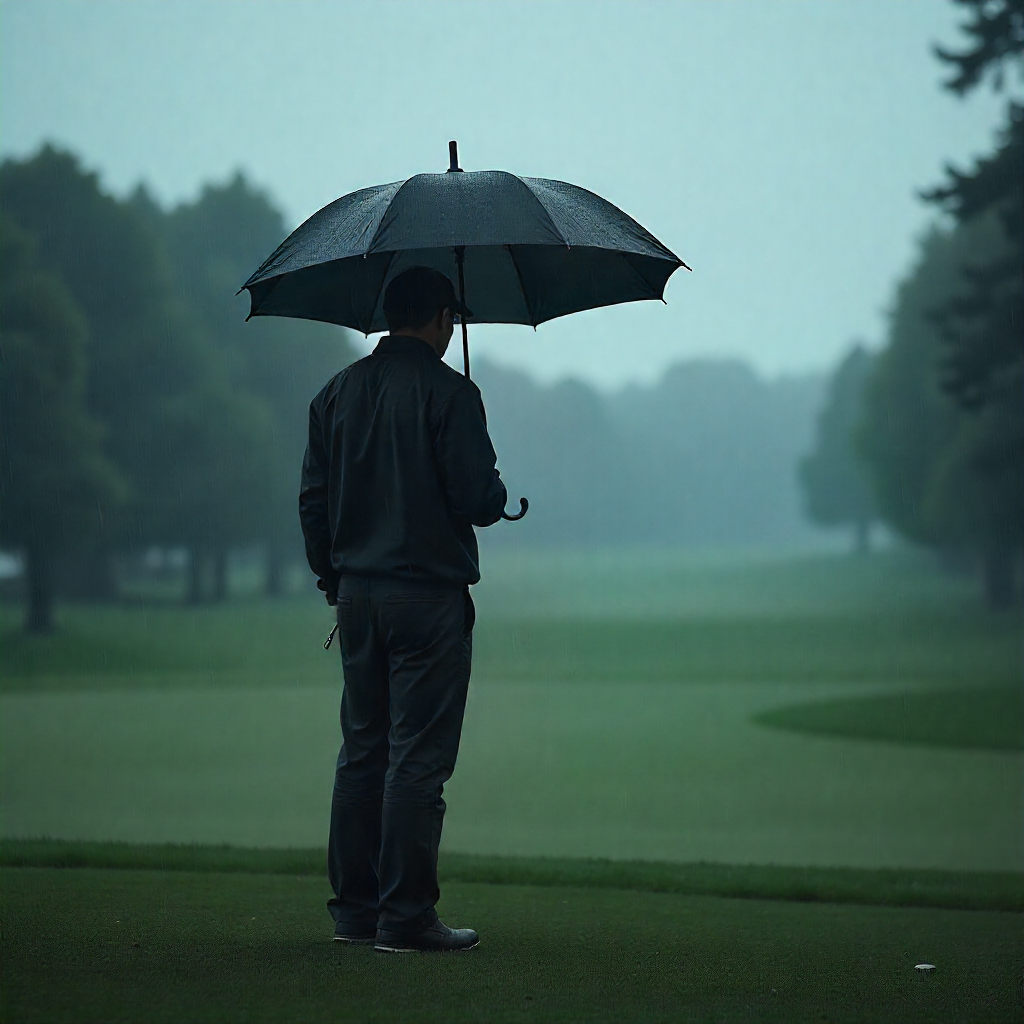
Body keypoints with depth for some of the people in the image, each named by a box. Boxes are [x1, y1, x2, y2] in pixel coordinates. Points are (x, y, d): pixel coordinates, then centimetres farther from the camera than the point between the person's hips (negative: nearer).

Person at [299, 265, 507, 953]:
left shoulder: (339, 392, 9)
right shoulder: (449, 392, -11)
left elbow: (314, 500, 11)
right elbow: (478, 500, -14)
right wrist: (501, 498, 8)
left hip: (357, 593, 6)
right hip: (429, 594, -6)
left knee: (362, 752, 13)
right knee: (418, 757, -4)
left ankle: (354, 908, 16)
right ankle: (406, 916, -4)